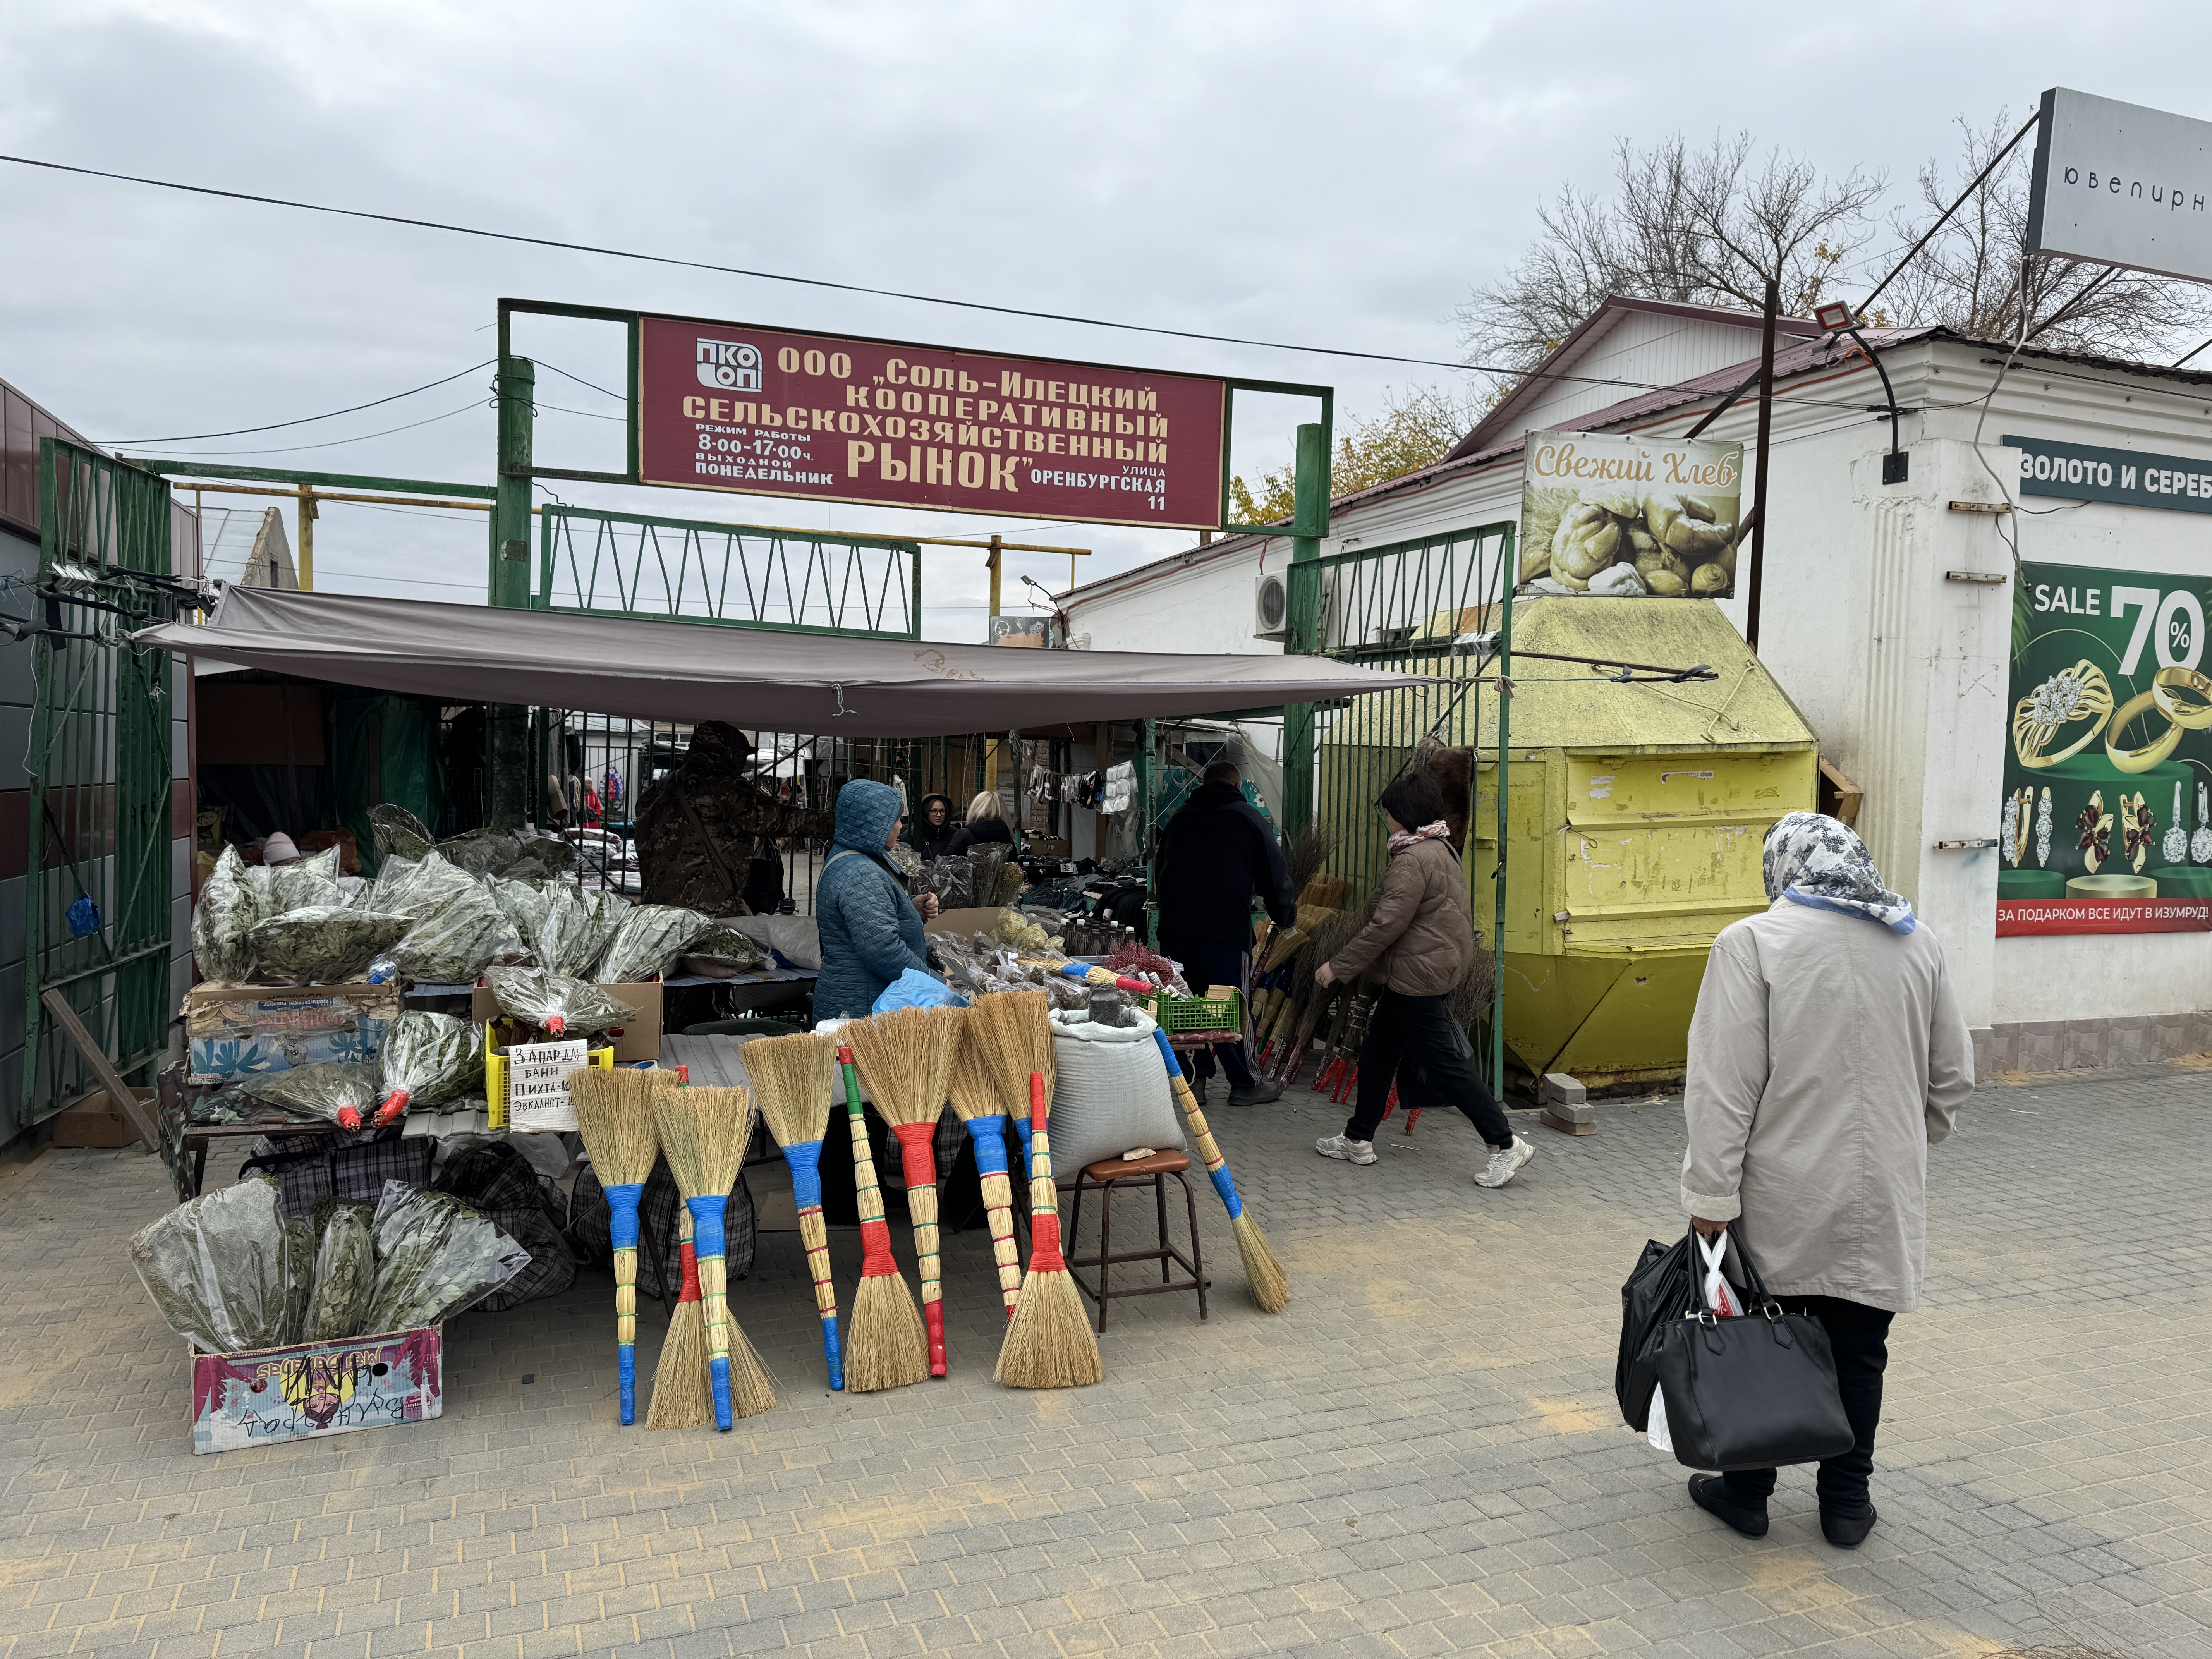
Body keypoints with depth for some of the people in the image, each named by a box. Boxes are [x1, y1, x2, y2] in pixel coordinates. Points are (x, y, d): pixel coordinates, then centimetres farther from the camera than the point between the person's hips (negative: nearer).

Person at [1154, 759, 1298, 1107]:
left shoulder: (1180, 818, 18)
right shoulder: (1248, 818, 5)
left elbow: (1159, 872, 25)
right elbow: (1275, 874, 7)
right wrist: (1286, 915, 22)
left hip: (1174, 926, 5)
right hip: (1224, 927, -5)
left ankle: (1194, 1077, 15)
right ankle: (1245, 1085, 11)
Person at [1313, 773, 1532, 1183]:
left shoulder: (1413, 859, -20)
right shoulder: (1441, 848, 12)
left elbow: (1386, 925, -23)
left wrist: (1338, 966, -16)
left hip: (1420, 973, -11)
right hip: (1436, 965, 11)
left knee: (1444, 1061, -5)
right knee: (1378, 1052, 17)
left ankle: (1507, 1145, 0)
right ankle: (1358, 1140, 26)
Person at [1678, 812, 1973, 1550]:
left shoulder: (1752, 942, -13)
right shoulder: (1918, 943, 3)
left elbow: (1725, 1086, -16)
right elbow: (1953, 1077, 12)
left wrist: (1712, 1196, -12)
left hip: (1781, 1202, -4)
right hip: (1882, 1199, 4)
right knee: (1858, 1351, 16)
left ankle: (1746, 1491, 24)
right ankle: (1846, 1502, 27)